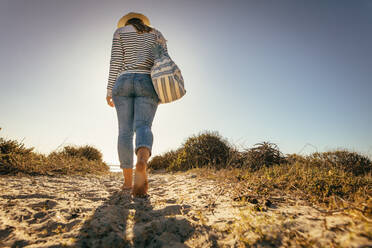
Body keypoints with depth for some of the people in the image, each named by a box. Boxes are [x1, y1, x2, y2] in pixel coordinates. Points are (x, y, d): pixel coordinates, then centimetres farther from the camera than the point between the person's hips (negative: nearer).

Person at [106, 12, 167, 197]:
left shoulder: (120, 31, 16)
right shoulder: (156, 34, 21)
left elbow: (116, 61, 3)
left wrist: (109, 90, 3)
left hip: (123, 83, 0)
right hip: (147, 84, 0)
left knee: (125, 131, 0)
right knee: (143, 127, -14)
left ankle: (127, 180, -1)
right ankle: (142, 162, -47)